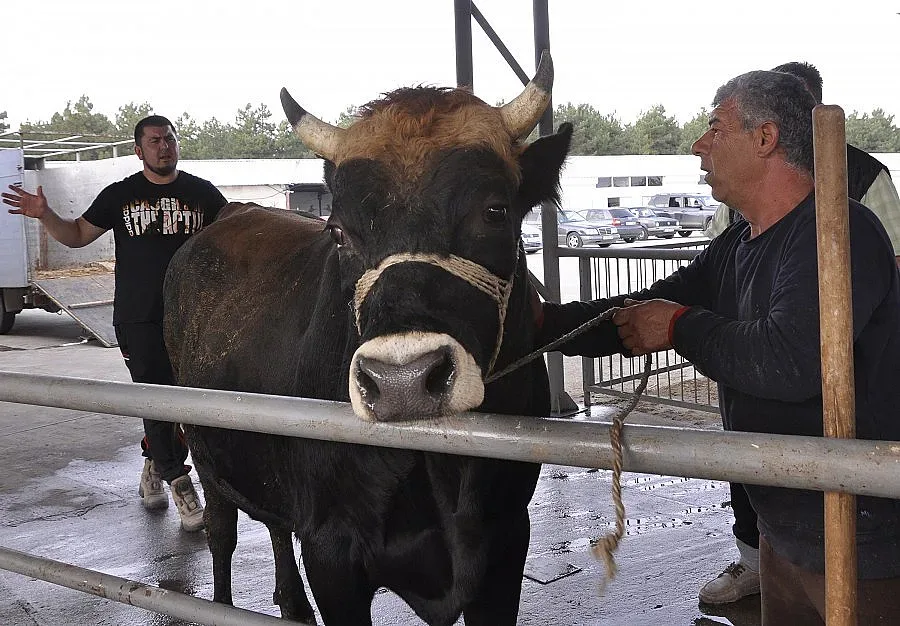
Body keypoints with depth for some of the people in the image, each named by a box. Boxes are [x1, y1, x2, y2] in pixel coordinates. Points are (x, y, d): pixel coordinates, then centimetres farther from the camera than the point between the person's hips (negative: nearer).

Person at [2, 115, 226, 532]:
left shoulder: (202, 193, 6)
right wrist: (45, 216, -5)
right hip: (138, 319, -1)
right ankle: (178, 482, 6)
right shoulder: (120, 195, 6)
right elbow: (77, 235, 12)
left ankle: (155, 465, 28)